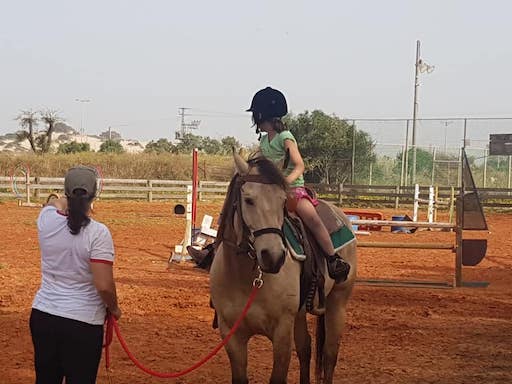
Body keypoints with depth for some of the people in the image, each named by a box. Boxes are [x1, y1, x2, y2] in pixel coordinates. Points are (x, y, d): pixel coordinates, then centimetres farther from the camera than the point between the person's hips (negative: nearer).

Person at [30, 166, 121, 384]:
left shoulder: (47, 221, -4)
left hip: (42, 316, 5)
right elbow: (104, 286, -20)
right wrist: (114, 308, -1)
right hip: (82, 322, -5)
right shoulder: (98, 233, -18)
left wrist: (68, 201, 44)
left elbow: (55, 204, 23)